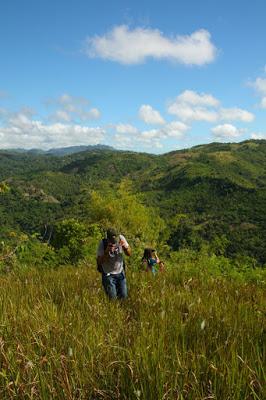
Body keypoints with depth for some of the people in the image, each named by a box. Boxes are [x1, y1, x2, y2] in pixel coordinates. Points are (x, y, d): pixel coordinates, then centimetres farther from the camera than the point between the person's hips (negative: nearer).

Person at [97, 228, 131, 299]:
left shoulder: (121, 238, -13)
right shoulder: (102, 243, -20)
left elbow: (129, 254, -3)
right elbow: (99, 262, -20)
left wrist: (125, 247, -24)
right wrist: (107, 252, -34)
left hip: (120, 273, 3)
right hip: (108, 274, -3)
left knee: (124, 296, 7)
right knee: (112, 298, -8)